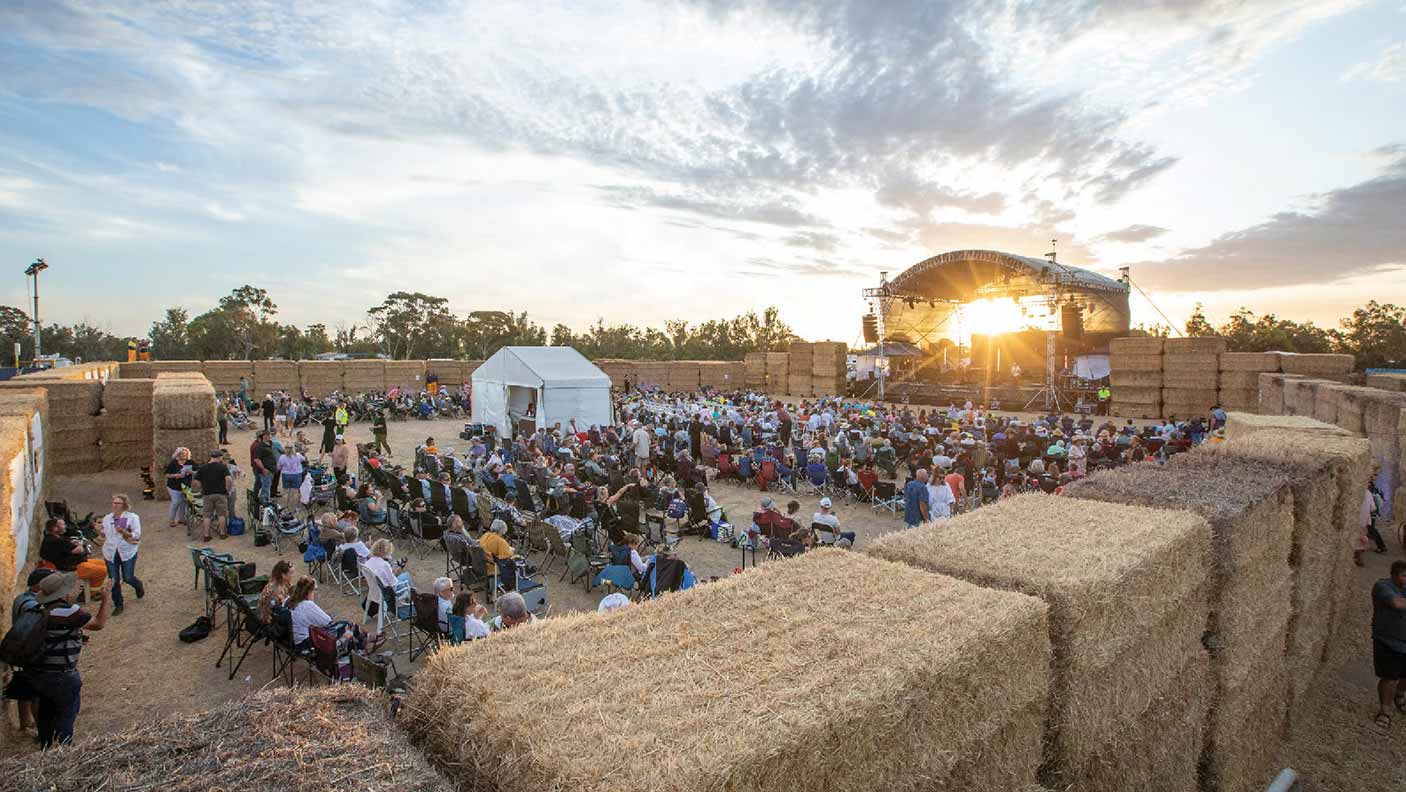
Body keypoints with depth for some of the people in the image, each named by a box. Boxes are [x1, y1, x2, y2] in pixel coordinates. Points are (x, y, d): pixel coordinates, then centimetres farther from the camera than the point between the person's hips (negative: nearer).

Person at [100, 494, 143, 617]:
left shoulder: (132, 517, -5)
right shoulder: (107, 519, 9)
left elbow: (137, 535, -12)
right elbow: (103, 536, 19)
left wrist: (123, 531, -25)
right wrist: (104, 551, 9)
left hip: (127, 553, -4)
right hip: (110, 554, 4)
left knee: (128, 578, 1)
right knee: (114, 581, 4)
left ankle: (139, 586, 36)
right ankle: (118, 605, 16)